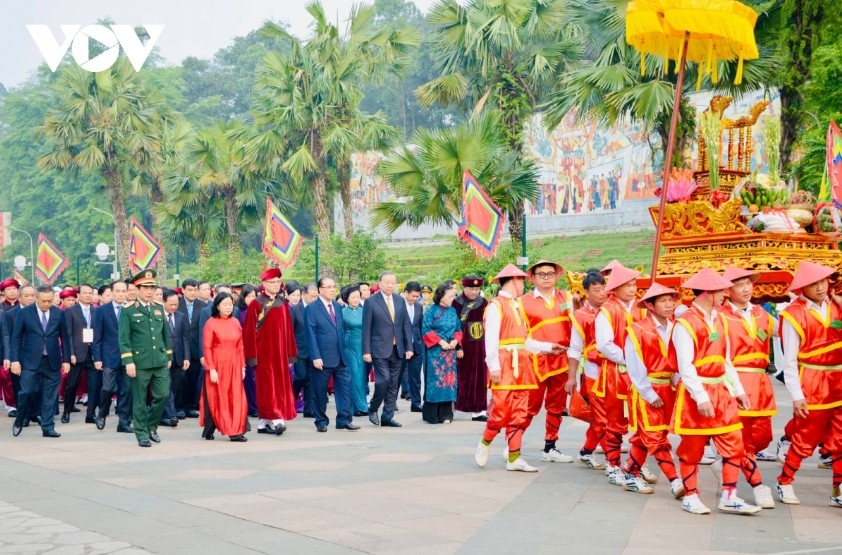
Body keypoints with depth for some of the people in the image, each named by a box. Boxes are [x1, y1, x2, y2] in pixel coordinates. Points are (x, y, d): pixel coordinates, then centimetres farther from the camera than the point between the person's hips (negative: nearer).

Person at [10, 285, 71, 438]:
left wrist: (66, 360, 5)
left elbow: (64, 338, 9)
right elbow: (16, 338, -1)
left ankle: (48, 427, 10)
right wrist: (14, 360, -8)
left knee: (50, 396, 3)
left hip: (52, 361, 2)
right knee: (27, 392, -7)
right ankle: (19, 420, 17)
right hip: (30, 361, -2)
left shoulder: (59, 313, 4)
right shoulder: (24, 312, -2)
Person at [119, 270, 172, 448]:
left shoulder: (159, 309, 13)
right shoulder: (128, 311, -3)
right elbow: (124, 339, -7)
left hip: (160, 362, 4)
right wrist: (128, 361, -14)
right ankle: (142, 434, 13)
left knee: (163, 395, 0)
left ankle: (151, 426, 21)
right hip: (140, 363, -4)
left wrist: (169, 357, 16)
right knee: (140, 401, 3)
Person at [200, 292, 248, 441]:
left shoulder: (235, 322, 7)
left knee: (236, 398, -2)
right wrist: (211, 369, -14)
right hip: (217, 366, -4)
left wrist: (242, 366, 6)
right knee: (215, 398, 3)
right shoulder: (211, 323, -5)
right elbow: (207, 348, -8)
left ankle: (235, 431, 1)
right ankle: (209, 431, 14)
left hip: (233, 366, 4)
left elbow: (240, 346, 9)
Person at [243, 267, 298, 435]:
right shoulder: (256, 304, -5)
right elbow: (250, 331, -7)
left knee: (280, 387, 5)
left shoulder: (283, 303, 9)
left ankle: (264, 422, 12)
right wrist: (253, 356, -12)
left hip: (280, 353, 6)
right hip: (264, 353, -6)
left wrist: (291, 354, 7)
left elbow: (288, 330, 11)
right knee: (267, 387, -7)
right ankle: (276, 420, -12)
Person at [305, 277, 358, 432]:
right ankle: (321, 422, 14)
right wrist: (315, 357, -16)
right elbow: (311, 335, -10)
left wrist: (344, 350, 12)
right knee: (319, 391, 3)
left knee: (344, 387, 1)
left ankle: (344, 420, 5)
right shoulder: (312, 309, -5)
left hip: (340, 357, 5)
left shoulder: (338, 307, 13)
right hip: (322, 358, -5)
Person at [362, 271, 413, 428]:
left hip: (397, 349, 5)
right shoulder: (371, 301, -4)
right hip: (379, 349, -5)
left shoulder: (400, 301, 10)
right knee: (383, 379, -15)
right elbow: (366, 328, -6)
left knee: (393, 384, 6)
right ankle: (373, 409, 7)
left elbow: (406, 325, 10)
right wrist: (366, 351, -10)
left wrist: (409, 347, 3)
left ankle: (388, 417, 13)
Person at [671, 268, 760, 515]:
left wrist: (738, 390, 10)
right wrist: (701, 398, -21)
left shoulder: (719, 320, 11)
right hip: (696, 393, -7)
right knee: (692, 447, 5)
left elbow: (726, 360, 15)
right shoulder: (685, 323, -14)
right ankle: (690, 497, 18)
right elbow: (685, 366, -17)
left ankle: (729, 497, 12)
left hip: (721, 391, 7)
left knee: (733, 443, 3)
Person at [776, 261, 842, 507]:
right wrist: (796, 395, -12)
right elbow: (789, 361, -10)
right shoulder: (794, 314, -10)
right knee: (804, 440, 5)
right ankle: (784, 483, 23)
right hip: (811, 384, -5)